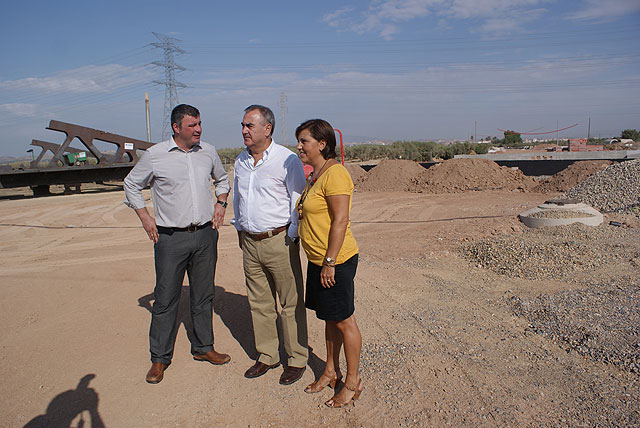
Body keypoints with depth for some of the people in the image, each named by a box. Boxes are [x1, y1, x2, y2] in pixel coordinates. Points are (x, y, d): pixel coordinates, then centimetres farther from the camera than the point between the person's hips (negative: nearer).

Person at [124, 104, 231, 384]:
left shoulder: (208, 152, 6)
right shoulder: (155, 156, -5)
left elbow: (222, 179, 24)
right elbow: (131, 184, 9)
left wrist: (220, 203, 8)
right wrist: (145, 217, 2)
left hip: (206, 235, 4)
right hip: (171, 238, -3)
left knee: (203, 296, 12)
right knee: (166, 299, 2)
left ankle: (203, 348, 28)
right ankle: (160, 358, 18)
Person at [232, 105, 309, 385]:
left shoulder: (287, 160, -10)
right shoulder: (240, 162, 10)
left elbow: (299, 201, -9)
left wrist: (291, 238, -9)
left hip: (279, 241, -6)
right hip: (250, 243, 6)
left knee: (291, 304, 4)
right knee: (259, 304, 14)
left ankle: (296, 359, 19)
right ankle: (267, 356, 29)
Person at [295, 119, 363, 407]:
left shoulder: (335, 173, -18)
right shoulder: (315, 175, 12)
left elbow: (340, 221, -22)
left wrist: (330, 262, -21)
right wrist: (320, 262, 19)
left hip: (336, 261, -9)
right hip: (318, 261, 9)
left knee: (344, 321, 5)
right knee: (329, 318, 20)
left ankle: (353, 382, 21)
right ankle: (331, 372, 36)